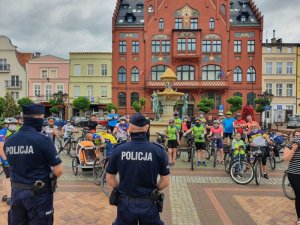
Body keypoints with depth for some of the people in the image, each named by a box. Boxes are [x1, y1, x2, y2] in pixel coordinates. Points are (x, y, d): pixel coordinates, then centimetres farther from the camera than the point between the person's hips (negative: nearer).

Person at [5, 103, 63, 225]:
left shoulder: (8, 141, -1)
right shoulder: (43, 139, -20)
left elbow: (14, 166, 13)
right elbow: (58, 170, -18)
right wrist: (49, 178, 1)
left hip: (16, 191, 6)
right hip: (39, 193, -5)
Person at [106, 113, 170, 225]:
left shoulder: (118, 149, -12)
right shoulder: (158, 150, -14)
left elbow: (109, 179, -3)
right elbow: (165, 181, -7)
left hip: (125, 203, 1)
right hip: (149, 204, 0)